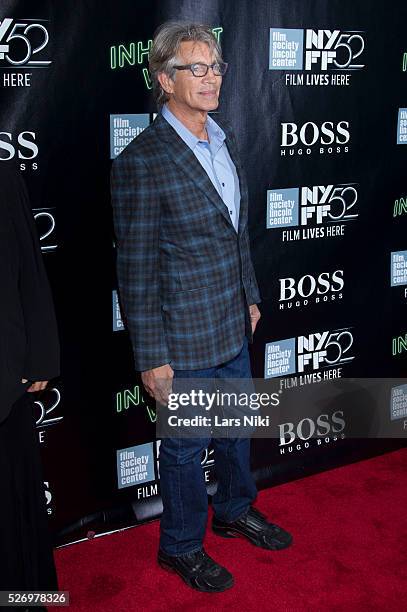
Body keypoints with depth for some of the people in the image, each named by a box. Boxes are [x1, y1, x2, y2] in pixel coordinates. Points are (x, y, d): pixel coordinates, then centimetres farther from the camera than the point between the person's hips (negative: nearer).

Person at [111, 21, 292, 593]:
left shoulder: (225, 135, 4)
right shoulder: (141, 162, -21)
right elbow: (136, 270, -18)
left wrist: (249, 295, 16)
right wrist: (151, 358, -16)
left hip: (233, 328, 8)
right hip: (184, 339, -7)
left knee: (237, 426, 24)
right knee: (185, 445, 12)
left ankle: (236, 510, 50)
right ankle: (181, 546, 36)